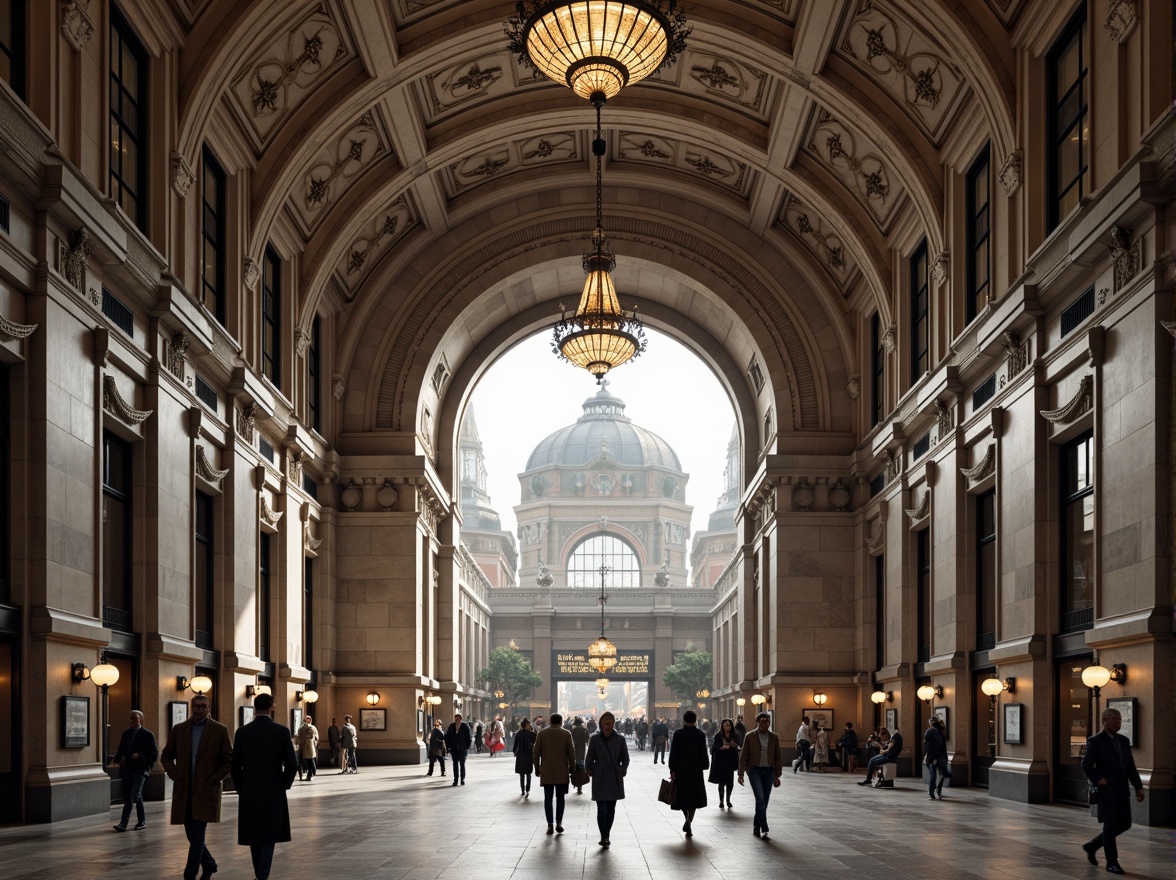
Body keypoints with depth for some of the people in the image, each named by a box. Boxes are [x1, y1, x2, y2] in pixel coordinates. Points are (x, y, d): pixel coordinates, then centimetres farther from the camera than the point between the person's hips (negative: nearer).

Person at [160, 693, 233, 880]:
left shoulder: (220, 730, -2)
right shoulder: (179, 729, 7)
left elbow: (229, 760, 0)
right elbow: (166, 756, 15)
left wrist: (213, 780, -8)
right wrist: (174, 774, 0)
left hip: (206, 791, -4)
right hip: (184, 791, 4)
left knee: (197, 834, -10)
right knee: (192, 834, 11)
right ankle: (209, 864, 33)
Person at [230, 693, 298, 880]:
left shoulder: (242, 732, -1)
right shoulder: (282, 731, -7)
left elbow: (235, 765, 0)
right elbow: (292, 763, -10)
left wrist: (240, 788, 12)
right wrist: (285, 784, 6)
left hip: (249, 793, 2)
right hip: (273, 792, -2)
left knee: (254, 834, 13)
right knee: (269, 835, 4)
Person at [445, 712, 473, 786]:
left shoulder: (465, 726, -5)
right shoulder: (451, 726, 4)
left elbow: (469, 737, -3)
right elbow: (447, 737, 12)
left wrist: (467, 746, -9)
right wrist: (448, 746, 4)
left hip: (463, 749, -3)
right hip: (454, 749, 3)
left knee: (462, 764, 3)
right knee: (455, 764, 4)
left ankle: (462, 779, 12)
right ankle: (455, 780, 7)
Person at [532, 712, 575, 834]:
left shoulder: (541, 734, 1)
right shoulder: (566, 734, -2)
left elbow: (536, 752, 1)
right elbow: (571, 753, -1)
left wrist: (537, 768, 9)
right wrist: (572, 768, 9)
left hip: (546, 772, 0)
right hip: (562, 772, 0)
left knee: (548, 798, 4)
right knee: (560, 798, 9)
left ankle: (550, 825, -2)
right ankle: (559, 823, -1)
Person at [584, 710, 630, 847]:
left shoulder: (619, 739, 2)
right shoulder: (595, 739, -1)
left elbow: (625, 758, 12)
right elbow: (589, 758, 7)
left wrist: (622, 771, 2)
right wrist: (590, 771, 0)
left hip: (615, 779, 2)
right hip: (600, 779, -2)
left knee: (611, 808, 8)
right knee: (602, 808, -11)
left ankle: (606, 836, 18)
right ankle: (604, 836, -14)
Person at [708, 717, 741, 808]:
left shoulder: (735, 736, 3)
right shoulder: (718, 736, -2)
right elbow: (713, 748, -6)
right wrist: (722, 747, -23)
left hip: (730, 762, 2)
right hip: (721, 762, -2)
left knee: (730, 782, 1)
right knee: (722, 782, -2)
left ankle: (728, 799, 19)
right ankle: (721, 800, 13)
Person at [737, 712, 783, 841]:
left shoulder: (774, 737, 5)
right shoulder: (750, 737, -2)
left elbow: (778, 757, 9)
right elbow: (743, 756, 1)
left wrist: (777, 776, 5)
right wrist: (741, 774, -3)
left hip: (769, 771, 3)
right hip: (755, 771, -3)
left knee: (764, 801, 7)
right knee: (760, 798, -15)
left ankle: (756, 826, 22)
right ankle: (764, 829, -17)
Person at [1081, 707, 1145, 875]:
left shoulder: (1124, 741, 13)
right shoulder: (1095, 741, -6)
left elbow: (1131, 766, 14)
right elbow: (1086, 765, -8)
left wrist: (1138, 787, 7)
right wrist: (1098, 779, -19)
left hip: (1122, 790, 7)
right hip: (1106, 790, -7)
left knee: (1124, 824, 8)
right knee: (1110, 825, -3)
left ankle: (1092, 846, 24)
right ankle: (1112, 862, 7)